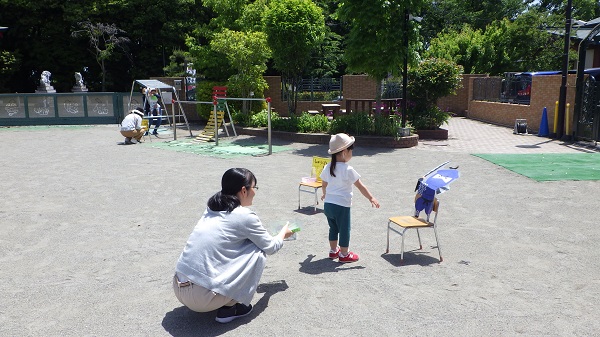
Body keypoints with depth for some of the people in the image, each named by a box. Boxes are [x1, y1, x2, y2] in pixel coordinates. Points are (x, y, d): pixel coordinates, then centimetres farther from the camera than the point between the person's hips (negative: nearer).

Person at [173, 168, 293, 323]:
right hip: (204, 296, -8)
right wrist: (283, 233, 29)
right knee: (258, 251, 4)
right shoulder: (245, 216, -9)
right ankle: (229, 307, 7)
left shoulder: (212, 209, 11)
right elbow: (271, 247, 8)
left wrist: (262, 233, 41)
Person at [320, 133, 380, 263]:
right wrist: (371, 198, -4)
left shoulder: (328, 167, 2)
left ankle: (333, 250, 34)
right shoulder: (348, 170, -17)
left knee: (333, 228, 22)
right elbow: (360, 186, -13)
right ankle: (344, 254, 20)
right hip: (341, 206, -7)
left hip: (328, 204, 7)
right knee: (344, 230, 9)